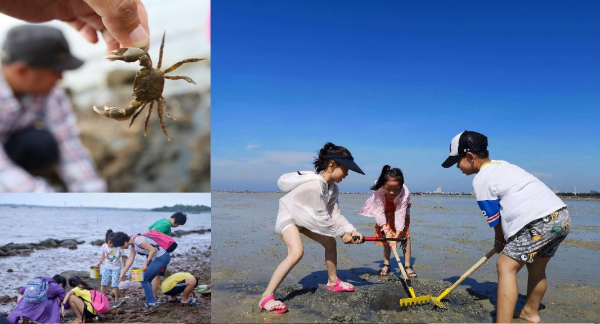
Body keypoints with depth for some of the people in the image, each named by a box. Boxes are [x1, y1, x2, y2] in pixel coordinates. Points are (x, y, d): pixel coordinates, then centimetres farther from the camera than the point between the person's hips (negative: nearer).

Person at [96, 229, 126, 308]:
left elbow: (123, 257, -9)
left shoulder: (118, 248, -21)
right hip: (107, 267, 4)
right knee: (103, 284, 2)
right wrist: (100, 262, -7)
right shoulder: (104, 246, -10)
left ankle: (117, 300, 8)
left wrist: (124, 267, -8)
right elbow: (103, 255, 8)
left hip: (116, 268, -4)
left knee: (114, 284, -9)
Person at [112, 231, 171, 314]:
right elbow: (130, 260, 15)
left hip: (162, 257, -9)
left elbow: (153, 249, -23)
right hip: (156, 258, 9)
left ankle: (152, 304, 2)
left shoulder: (137, 240, -20)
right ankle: (149, 304, 21)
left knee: (144, 278, -5)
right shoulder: (132, 245, 11)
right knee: (146, 280, 11)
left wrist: (146, 263, -21)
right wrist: (123, 273, 16)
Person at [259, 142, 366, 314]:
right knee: (296, 252, -28)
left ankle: (333, 281, 31)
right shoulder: (314, 184, -34)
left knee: (330, 242, 10)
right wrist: (342, 233, -19)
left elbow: (334, 214, -8)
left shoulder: (332, 187, -6)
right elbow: (323, 217, -29)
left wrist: (351, 230, -20)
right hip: (288, 215, -9)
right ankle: (266, 297, -22)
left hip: (307, 217, 9)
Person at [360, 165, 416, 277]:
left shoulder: (404, 193, -43)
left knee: (405, 234, -12)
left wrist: (396, 237, -48)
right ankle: (386, 264, 13)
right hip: (385, 209, 1)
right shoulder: (378, 190, -40)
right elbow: (379, 211, -34)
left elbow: (400, 214, -43)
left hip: (400, 208, -1)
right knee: (385, 236, 1)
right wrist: (385, 230, -40)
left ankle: (407, 265, -5)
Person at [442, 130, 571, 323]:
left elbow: (495, 220, 2)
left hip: (540, 222, -10)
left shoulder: (481, 179, -5)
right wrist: (504, 240, 24)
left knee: (506, 267, -7)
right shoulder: (501, 165, 21)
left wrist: (499, 241, 21)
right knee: (536, 267, 25)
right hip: (562, 216, 10)